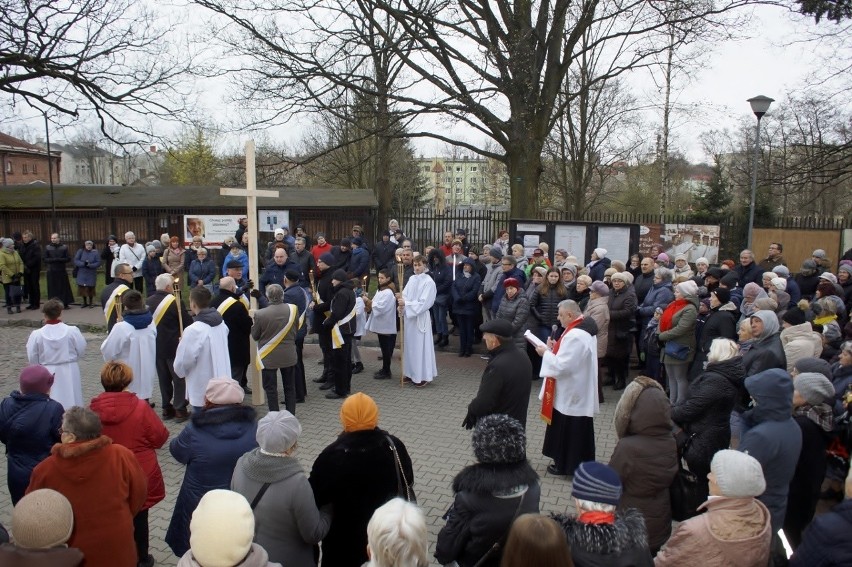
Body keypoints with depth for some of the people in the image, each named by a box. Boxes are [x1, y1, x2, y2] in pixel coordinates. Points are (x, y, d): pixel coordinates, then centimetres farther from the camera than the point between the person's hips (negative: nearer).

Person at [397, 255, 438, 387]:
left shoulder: (428, 282, -12)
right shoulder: (412, 279, 8)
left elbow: (424, 303, -18)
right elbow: (405, 295, 8)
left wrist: (405, 304, -21)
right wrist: (401, 299, -15)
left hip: (420, 318, -7)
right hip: (409, 317, 7)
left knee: (420, 346, -2)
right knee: (410, 345, 13)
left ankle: (423, 376, 8)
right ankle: (412, 373, 25)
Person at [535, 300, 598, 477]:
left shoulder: (574, 336, -27)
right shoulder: (585, 329, 5)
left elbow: (562, 366, -28)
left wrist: (546, 352, -14)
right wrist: (556, 348, 3)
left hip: (570, 393, -10)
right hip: (579, 391, 10)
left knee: (566, 429, 5)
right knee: (577, 429, 19)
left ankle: (565, 465, 18)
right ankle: (578, 462, 30)